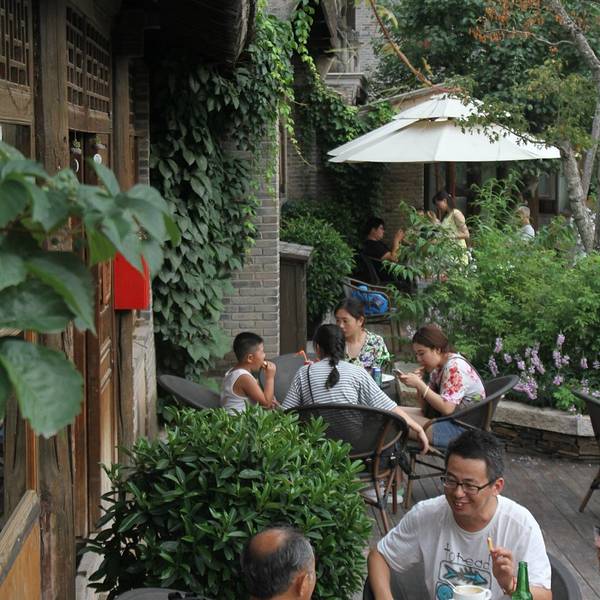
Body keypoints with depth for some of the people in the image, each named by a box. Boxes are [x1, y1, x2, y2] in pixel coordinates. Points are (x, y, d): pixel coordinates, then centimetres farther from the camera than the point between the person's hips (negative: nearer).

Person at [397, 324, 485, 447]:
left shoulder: (455, 367, -17)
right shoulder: (438, 368, 11)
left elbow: (447, 408, -26)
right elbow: (426, 407, 9)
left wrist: (419, 384, -23)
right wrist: (418, 384, -8)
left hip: (462, 429, -10)